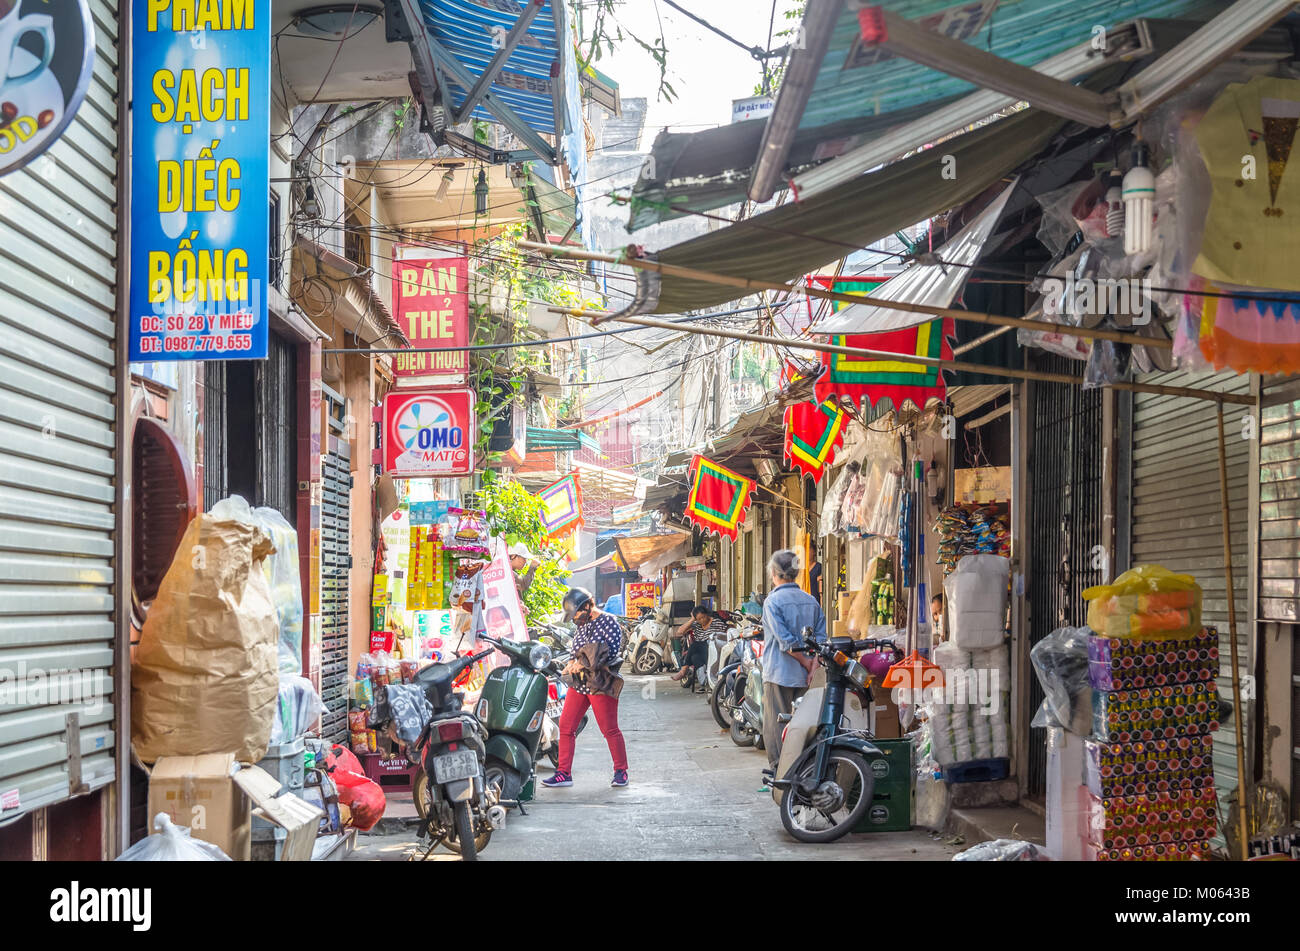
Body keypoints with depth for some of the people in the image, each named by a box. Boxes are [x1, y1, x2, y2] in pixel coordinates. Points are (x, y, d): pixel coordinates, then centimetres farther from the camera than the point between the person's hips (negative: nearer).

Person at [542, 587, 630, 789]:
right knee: (566, 727, 2)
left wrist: (582, 664, -14)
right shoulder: (583, 626, 17)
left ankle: (621, 771, 12)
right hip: (579, 683, 8)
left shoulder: (607, 621, -7)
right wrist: (573, 663, 3)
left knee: (610, 730, -2)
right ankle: (564, 772, 6)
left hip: (601, 683, -8)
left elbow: (613, 649, -17)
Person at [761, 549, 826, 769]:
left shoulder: (773, 601, -10)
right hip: (803, 676, 6)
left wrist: (805, 661, -8)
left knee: (776, 726, -1)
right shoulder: (811, 601, 8)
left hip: (779, 674, -6)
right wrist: (813, 664, -3)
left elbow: (785, 641, -18)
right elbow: (821, 636, 3)